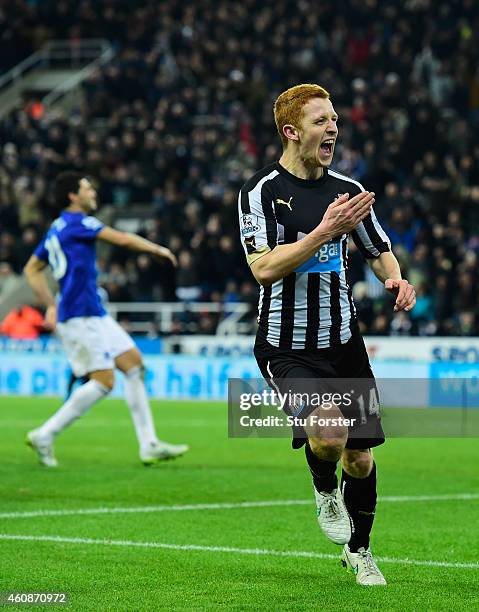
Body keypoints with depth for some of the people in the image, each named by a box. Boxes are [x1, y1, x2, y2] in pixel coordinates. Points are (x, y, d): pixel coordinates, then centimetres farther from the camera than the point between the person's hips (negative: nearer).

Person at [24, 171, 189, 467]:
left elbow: (32, 269, 23)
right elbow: (122, 239, -12)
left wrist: (52, 306, 21)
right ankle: (45, 436, -7)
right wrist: (158, 249, 3)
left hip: (95, 314, 10)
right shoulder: (76, 222, -10)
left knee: (135, 363, 7)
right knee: (104, 381, -12)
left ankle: (149, 445, 6)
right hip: (80, 317, -10)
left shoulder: (57, 228, 17)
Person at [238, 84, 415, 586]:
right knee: (328, 434, -26)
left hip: (344, 342, 5)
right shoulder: (262, 191, -9)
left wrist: (395, 279, -4)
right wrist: (325, 231, -27)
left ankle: (358, 550, 32)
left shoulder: (348, 190, 6)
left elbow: (380, 252, 18)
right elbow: (263, 268, -20)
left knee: (360, 455, 8)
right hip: (286, 349, -5)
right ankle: (325, 491, 9)